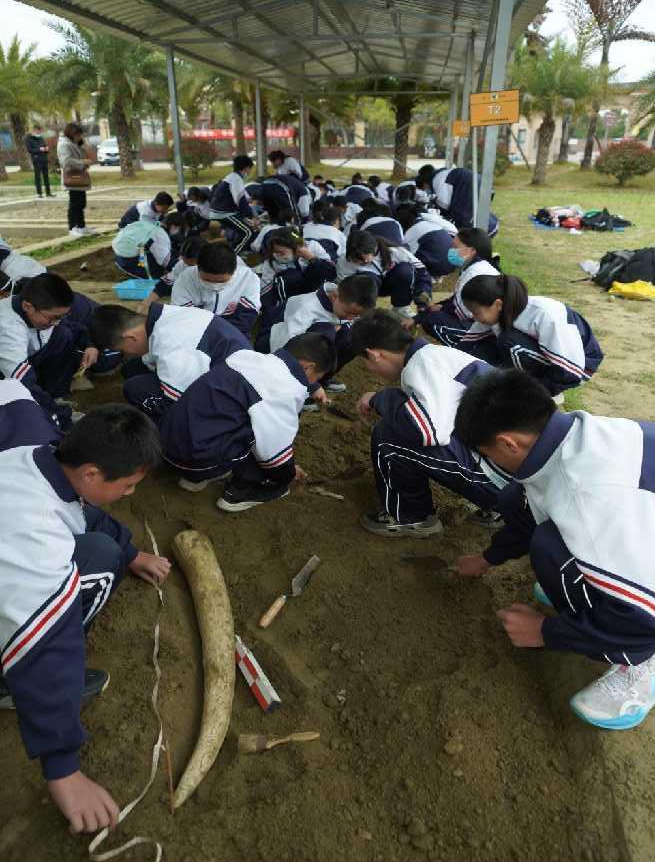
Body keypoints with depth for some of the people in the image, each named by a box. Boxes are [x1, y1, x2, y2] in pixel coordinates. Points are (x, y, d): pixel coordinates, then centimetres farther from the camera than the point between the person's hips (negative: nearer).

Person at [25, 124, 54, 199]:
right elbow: (29, 149, -9)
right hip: (36, 160, -6)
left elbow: (45, 146, 23)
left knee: (46, 176, 7)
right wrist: (39, 149, -17)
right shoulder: (29, 139, -2)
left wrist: (46, 148, -2)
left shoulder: (41, 138, 16)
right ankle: (39, 193, -4)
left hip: (44, 158, 6)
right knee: (38, 176, -5)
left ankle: (48, 193, 13)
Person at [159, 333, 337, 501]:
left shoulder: (251, 357, 10)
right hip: (198, 457, -9)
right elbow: (274, 447, -8)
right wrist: (288, 474, 12)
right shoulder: (288, 389, -14)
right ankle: (241, 491, 10)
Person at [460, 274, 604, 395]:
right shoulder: (498, 312, -16)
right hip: (540, 355, 6)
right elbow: (467, 345, -4)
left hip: (580, 363, -6)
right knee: (473, 350, -15)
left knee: (511, 344, -33)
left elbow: (570, 373, -30)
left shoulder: (545, 315, -34)